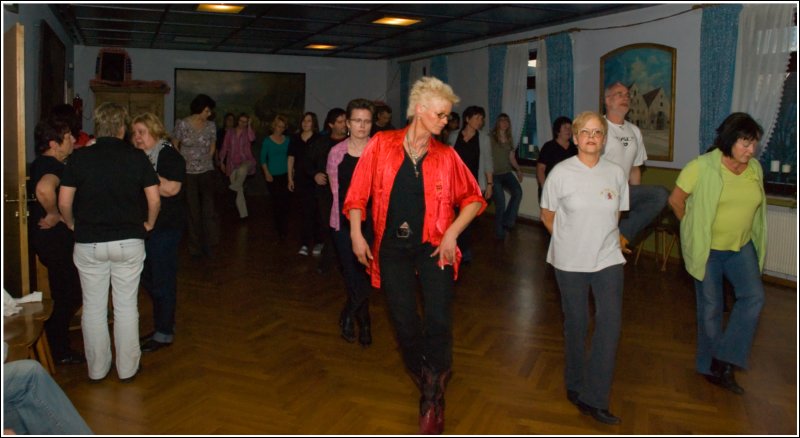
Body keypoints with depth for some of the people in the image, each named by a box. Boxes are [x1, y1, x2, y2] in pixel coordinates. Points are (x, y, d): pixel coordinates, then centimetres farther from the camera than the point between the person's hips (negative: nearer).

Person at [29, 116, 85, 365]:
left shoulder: (42, 164, 9)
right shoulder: (53, 166, -22)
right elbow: (44, 189, -44)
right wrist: (54, 215, -27)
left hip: (45, 238, 10)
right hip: (56, 239, -10)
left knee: (63, 294, 19)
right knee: (67, 296, 2)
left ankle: (57, 347, 31)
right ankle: (60, 352, 13)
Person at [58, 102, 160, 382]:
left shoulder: (79, 157, -3)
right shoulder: (137, 157, -4)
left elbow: (64, 202, -6)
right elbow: (154, 199, -6)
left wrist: (73, 225, 12)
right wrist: (149, 224, 11)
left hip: (89, 243, 0)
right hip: (129, 241, 0)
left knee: (93, 307, 12)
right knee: (126, 306, 10)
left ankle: (97, 369, 24)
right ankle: (127, 368, 19)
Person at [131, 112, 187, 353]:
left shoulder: (169, 155, -10)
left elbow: (171, 188, -23)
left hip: (165, 227, -8)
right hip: (145, 226, 8)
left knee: (162, 280, 0)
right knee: (148, 278, 14)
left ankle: (165, 334, 12)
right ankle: (160, 326, 29)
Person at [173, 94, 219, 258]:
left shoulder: (211, 125, 1)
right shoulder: (182, 124, -5)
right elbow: (175, 146, 6)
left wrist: (204, 161, 9)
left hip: (206, 172, 2)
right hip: (187, 173, -1)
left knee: (209, 209, -5)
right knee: (193, 211, 4)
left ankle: (209, 245, 8)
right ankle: (195, 247, 14)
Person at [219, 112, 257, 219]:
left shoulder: (248, 132, 4)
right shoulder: (230, 132, 7)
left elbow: (252, 138, -19)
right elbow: (225, 147, 10)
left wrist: (249, 126, -11)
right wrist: (222, 161, 7)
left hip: (246, 161, -2)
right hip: (233, 163, 2)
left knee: (242, 169, -42)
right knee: (239, 190, -1)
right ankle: (243, 213, 4)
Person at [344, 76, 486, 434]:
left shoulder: (446, 156, 1)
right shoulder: (382, 144, -2)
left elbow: (473, 199, 6)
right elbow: (358, 193, 0)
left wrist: (452, 233, -5)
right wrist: (356, 233, -8)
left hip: (433, 247, 0)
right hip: (392, 248, 0)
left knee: (438, 322, -10)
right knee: (405, 325, 6)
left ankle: (433, 399, 12)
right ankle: (426, 385, 32)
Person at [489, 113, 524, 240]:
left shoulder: (509, 140, 16)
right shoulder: (490, 138, -2)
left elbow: (512, 158, 19)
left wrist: (518, 169, 6)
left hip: (506, 173, 5)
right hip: (494, 174, -5)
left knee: (518, 191, -22)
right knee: (500, 201, -13)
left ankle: (508, 222, -13)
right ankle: (499, 232, 4)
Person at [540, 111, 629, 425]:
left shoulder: (616, 173, 1)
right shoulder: (560, 173, -8)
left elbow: (615, 214, 13)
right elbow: (548, 216, 1)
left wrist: (602, 239, 6)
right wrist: (572, 240, 3)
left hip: (608, 259, 2)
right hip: (570, 261, -2)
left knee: (611, 323, -7)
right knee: (576, 324, 10)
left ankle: (593, 399, 4)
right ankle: (575, 386, 31)